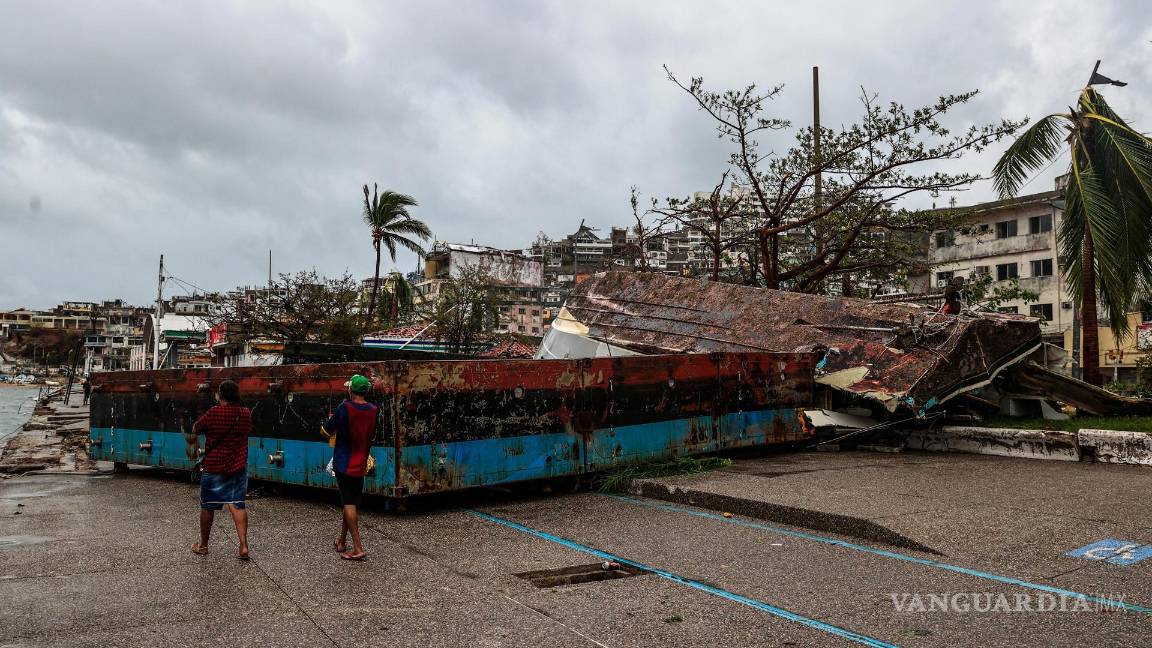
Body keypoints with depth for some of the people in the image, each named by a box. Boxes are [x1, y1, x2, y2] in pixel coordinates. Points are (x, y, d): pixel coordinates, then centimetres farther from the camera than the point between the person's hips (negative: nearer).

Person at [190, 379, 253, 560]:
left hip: (214, 467, -3)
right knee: (237, 505, 4)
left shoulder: (214, 413, -14)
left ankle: (203, 545, 26)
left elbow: (195, 429, -2)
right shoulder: (246, 414, -1)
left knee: (207, 506, 13)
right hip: (239, 466, 3)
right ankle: (244, 545, -6)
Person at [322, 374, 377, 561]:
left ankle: (358, 548, -9)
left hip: (344, 463, -5)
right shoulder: (373, 410, 1)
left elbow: (328, 430, -6)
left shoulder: (345, 408, -15)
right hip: (361, 465, 5)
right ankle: (342, 542, 29)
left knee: (349, 504, -4)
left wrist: (332, 420, 15)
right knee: (351, 503, 17)